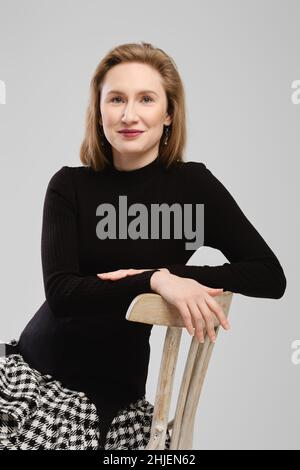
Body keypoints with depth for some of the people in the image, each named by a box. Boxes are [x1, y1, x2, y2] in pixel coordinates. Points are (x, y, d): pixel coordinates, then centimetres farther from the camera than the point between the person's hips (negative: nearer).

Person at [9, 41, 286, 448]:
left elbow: (271, 277, -10)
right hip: (33, 363, 2)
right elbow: (61, 292, -13)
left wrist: (167, 272, -20)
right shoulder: (70, 185, -2)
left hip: (110, 385, -1)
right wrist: (154, 282, -28)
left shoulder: (193, 183, -5)